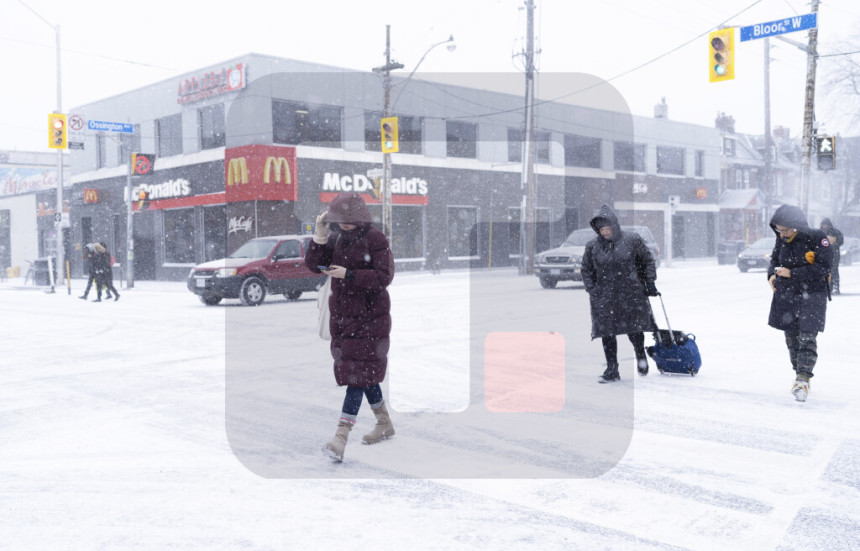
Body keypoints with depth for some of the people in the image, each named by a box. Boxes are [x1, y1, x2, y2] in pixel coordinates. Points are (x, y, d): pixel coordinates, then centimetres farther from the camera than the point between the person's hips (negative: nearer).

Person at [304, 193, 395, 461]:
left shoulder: (376, 239, -11)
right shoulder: (336, 238, 7)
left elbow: (384, 277, -17)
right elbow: (314, 264, 2)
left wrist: (348, 275, -24)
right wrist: (320, 236, -11)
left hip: (369, 317, -7)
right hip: (341, 315, 7)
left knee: (358, 375, -9)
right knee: (365, 374, 15)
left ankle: (340, 438, -12)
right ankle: (385, 424, 32)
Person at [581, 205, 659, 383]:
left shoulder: (632, 240, -3)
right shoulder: (592, 246, 1)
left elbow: (647, 260, 7)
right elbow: (586, 271, 11)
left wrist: (650, 282, 1)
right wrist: (592, 291, 0)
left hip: (632, 294, -1)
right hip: (604, 297, 1)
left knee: (634, 330, 5)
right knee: (607, 333, 0)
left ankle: (641, 355, 36)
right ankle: (612, 371, 10)